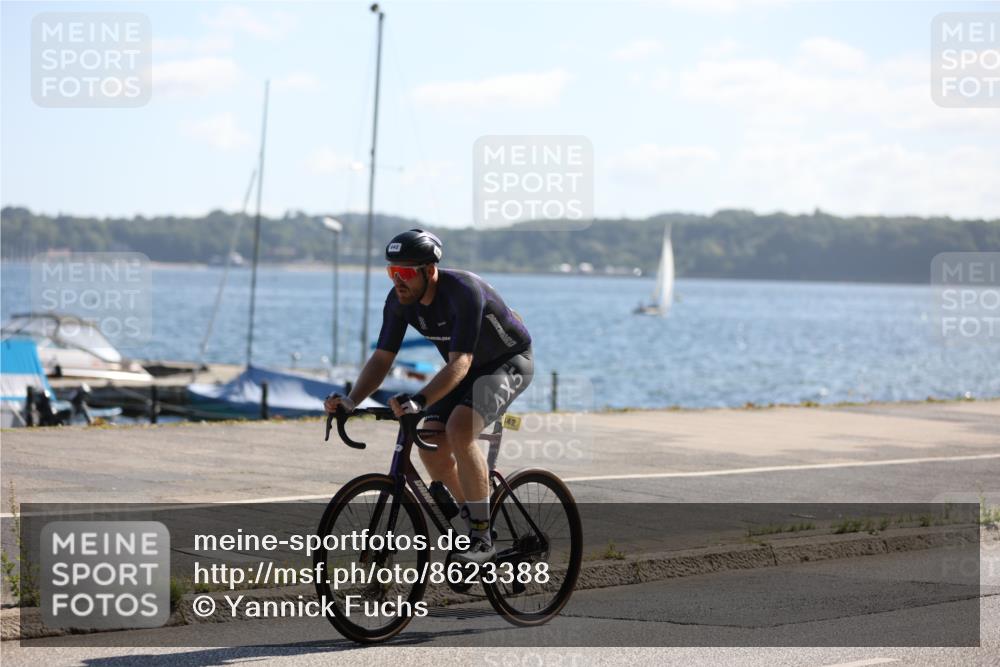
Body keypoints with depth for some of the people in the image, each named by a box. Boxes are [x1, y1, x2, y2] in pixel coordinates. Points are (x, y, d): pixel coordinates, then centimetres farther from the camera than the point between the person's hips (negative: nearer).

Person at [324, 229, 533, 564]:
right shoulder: (399, 300, -13)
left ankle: (482, 538, -20)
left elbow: (460, 363, -41)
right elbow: (382, 358, -10)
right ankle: (477, 518, 13)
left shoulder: (464, 292, -34)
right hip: (466, 369, 7)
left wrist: (418, 401, -55)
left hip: (509, 363, -7)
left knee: (459, 429, -29)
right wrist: (351, 401, -26)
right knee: (432, 447, -10)